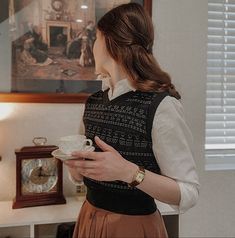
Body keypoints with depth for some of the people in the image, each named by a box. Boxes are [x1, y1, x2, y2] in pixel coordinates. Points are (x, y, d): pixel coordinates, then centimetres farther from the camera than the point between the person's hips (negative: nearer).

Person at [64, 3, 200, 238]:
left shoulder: (161, 106, -20)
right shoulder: (93, 102, -1)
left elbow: (188, 194, -18)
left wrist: (129, 171, -31)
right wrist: (74, 164, -11)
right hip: (89, 218, 6)